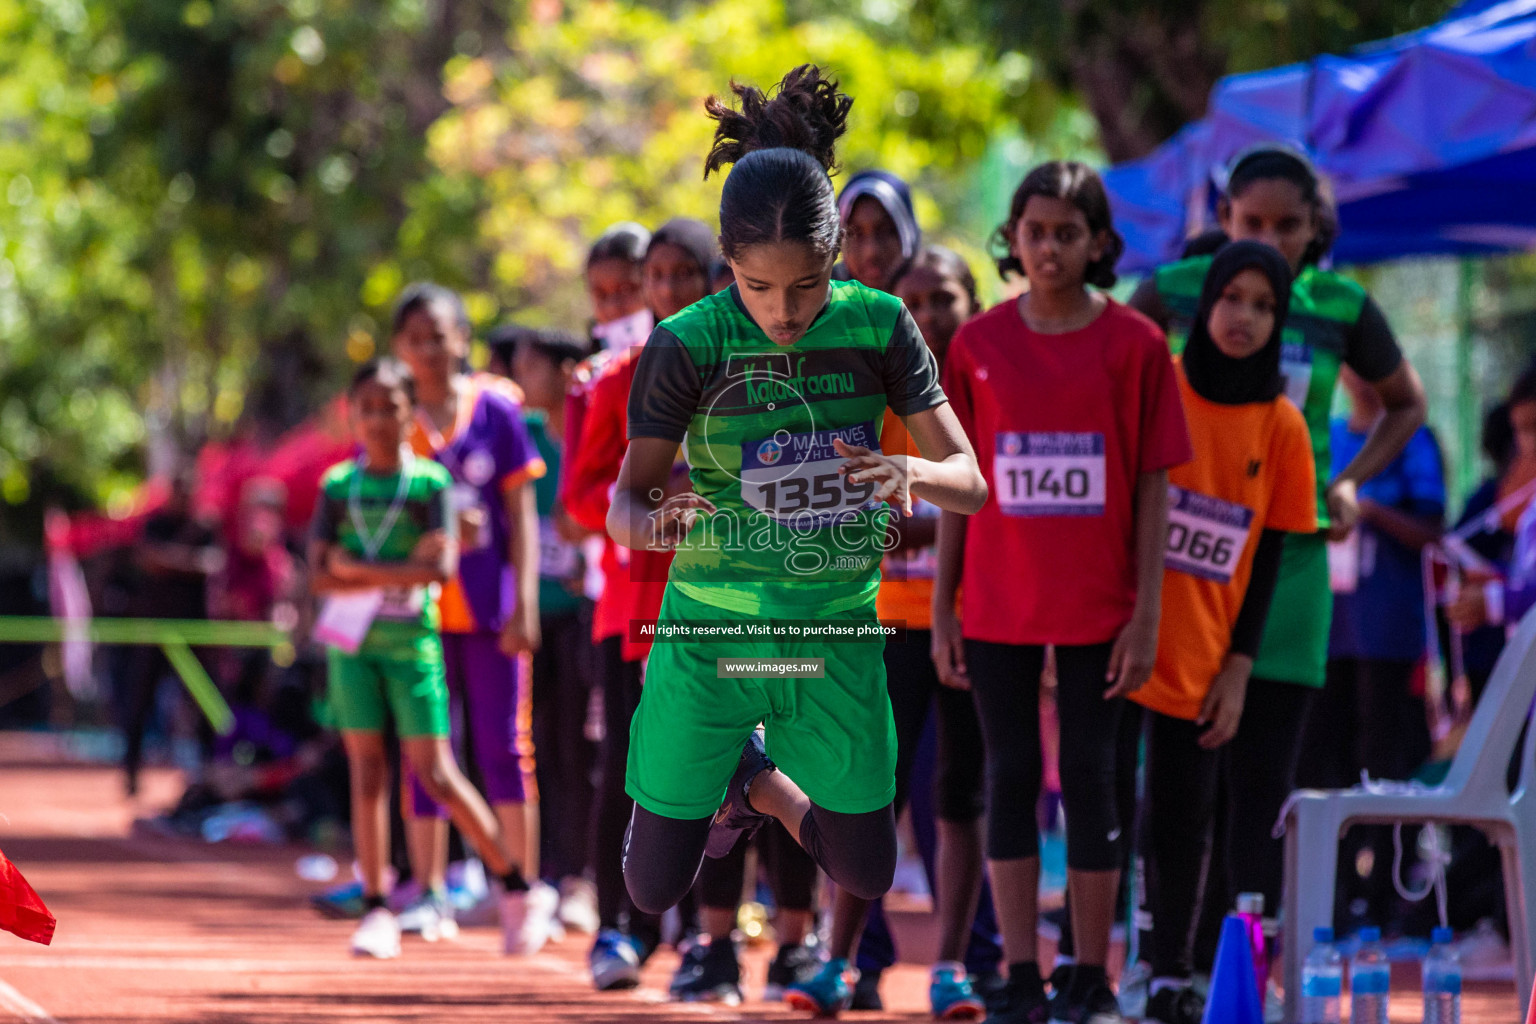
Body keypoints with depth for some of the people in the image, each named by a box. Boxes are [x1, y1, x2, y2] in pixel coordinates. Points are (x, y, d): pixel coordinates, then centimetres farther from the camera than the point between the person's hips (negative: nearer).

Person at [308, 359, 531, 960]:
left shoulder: (429, 482, -2)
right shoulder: (338, 485, 6)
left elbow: (442, 568, -13)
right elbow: (318, 576, -2)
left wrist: (358, 571, -11)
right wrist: (400, 572, -14)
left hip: (412, 640, -3)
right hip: (352, 642, 3)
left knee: (435, 773, -6)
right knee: (367, 770, 1)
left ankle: (514, 886, 7)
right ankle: (376, 910, 4)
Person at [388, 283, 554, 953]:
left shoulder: (495, 409, 1)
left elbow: (521, 515, 1)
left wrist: (524, 604, -6)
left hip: (488, 606, -2)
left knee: (502, 744, 0)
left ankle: (528, 890, 7)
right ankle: (431, 896, 7)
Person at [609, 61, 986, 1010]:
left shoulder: (877, 326, -10)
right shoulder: (689, 345, -16)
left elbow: (971, 478, -7)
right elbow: (627, 499, -10)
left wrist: (911, 474, -31)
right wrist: (653, 521, -36)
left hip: (837, 632, 2)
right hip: (709, 635, -2)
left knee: (867, 878, 11)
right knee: (655, 888, 5)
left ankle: (763, 781, 40)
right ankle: (730, 767, 35)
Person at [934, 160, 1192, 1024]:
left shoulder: (1134, 345, -3)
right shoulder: (979, 344, 3)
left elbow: (1154, 487, -2)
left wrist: (1147, 616, -6)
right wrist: (941, 608, 3)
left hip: (1098, 608, -2)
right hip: (998, 604, 2)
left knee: (1090, 776, 2)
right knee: (1011, 777, 5)